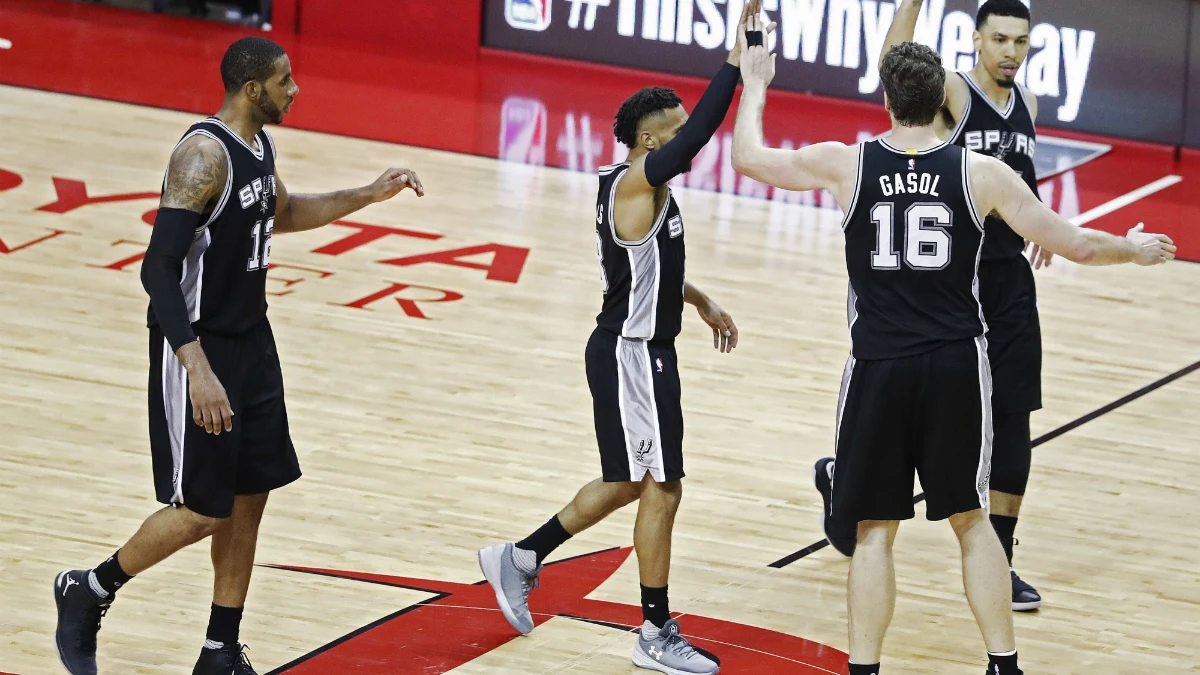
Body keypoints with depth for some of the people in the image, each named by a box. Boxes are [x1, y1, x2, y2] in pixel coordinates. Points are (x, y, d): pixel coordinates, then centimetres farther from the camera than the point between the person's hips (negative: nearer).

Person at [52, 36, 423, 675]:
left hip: (251, 341, 9)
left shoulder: (258, 144, 5)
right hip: (198, 350, -9)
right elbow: (159, 267, -28)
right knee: (199, 512, -3)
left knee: (248, 500, 10)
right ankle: (86, 593, 18)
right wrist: (198, 371, -35)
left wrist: (367, 196, 19)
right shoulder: (204, 155, -23)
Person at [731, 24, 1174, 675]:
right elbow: (1076, 245, 2)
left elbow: (749, 158, 9)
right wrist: (1132, 249, 23)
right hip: (956, 364, 1)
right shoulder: (980, 173, -5)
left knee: (875, 529, 8)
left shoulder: (847, 164, -5)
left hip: (879, 365, -1)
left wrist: (754, 83, 25)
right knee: (970, 518, 15)